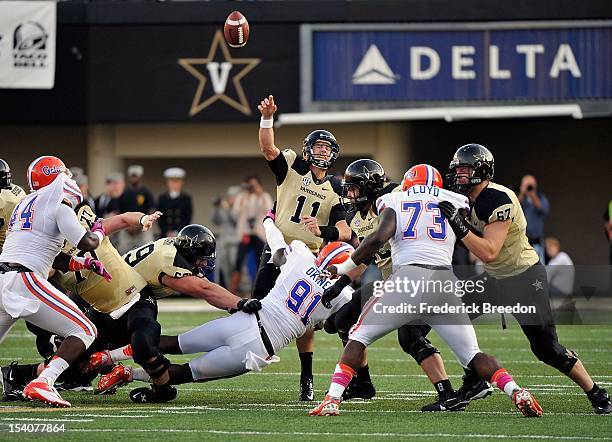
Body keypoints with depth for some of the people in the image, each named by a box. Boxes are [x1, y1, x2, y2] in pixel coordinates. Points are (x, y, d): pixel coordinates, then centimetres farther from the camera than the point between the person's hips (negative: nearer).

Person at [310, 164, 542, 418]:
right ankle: (517, 393, -6)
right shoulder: (455, 203, 20)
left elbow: (379, 238, -3)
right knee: (471, 354, 13)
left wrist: (344, 269, 4)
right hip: (446, 280, 2)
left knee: (358, 338, 10)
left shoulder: (395, 202, 12)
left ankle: (332, 399, -4)